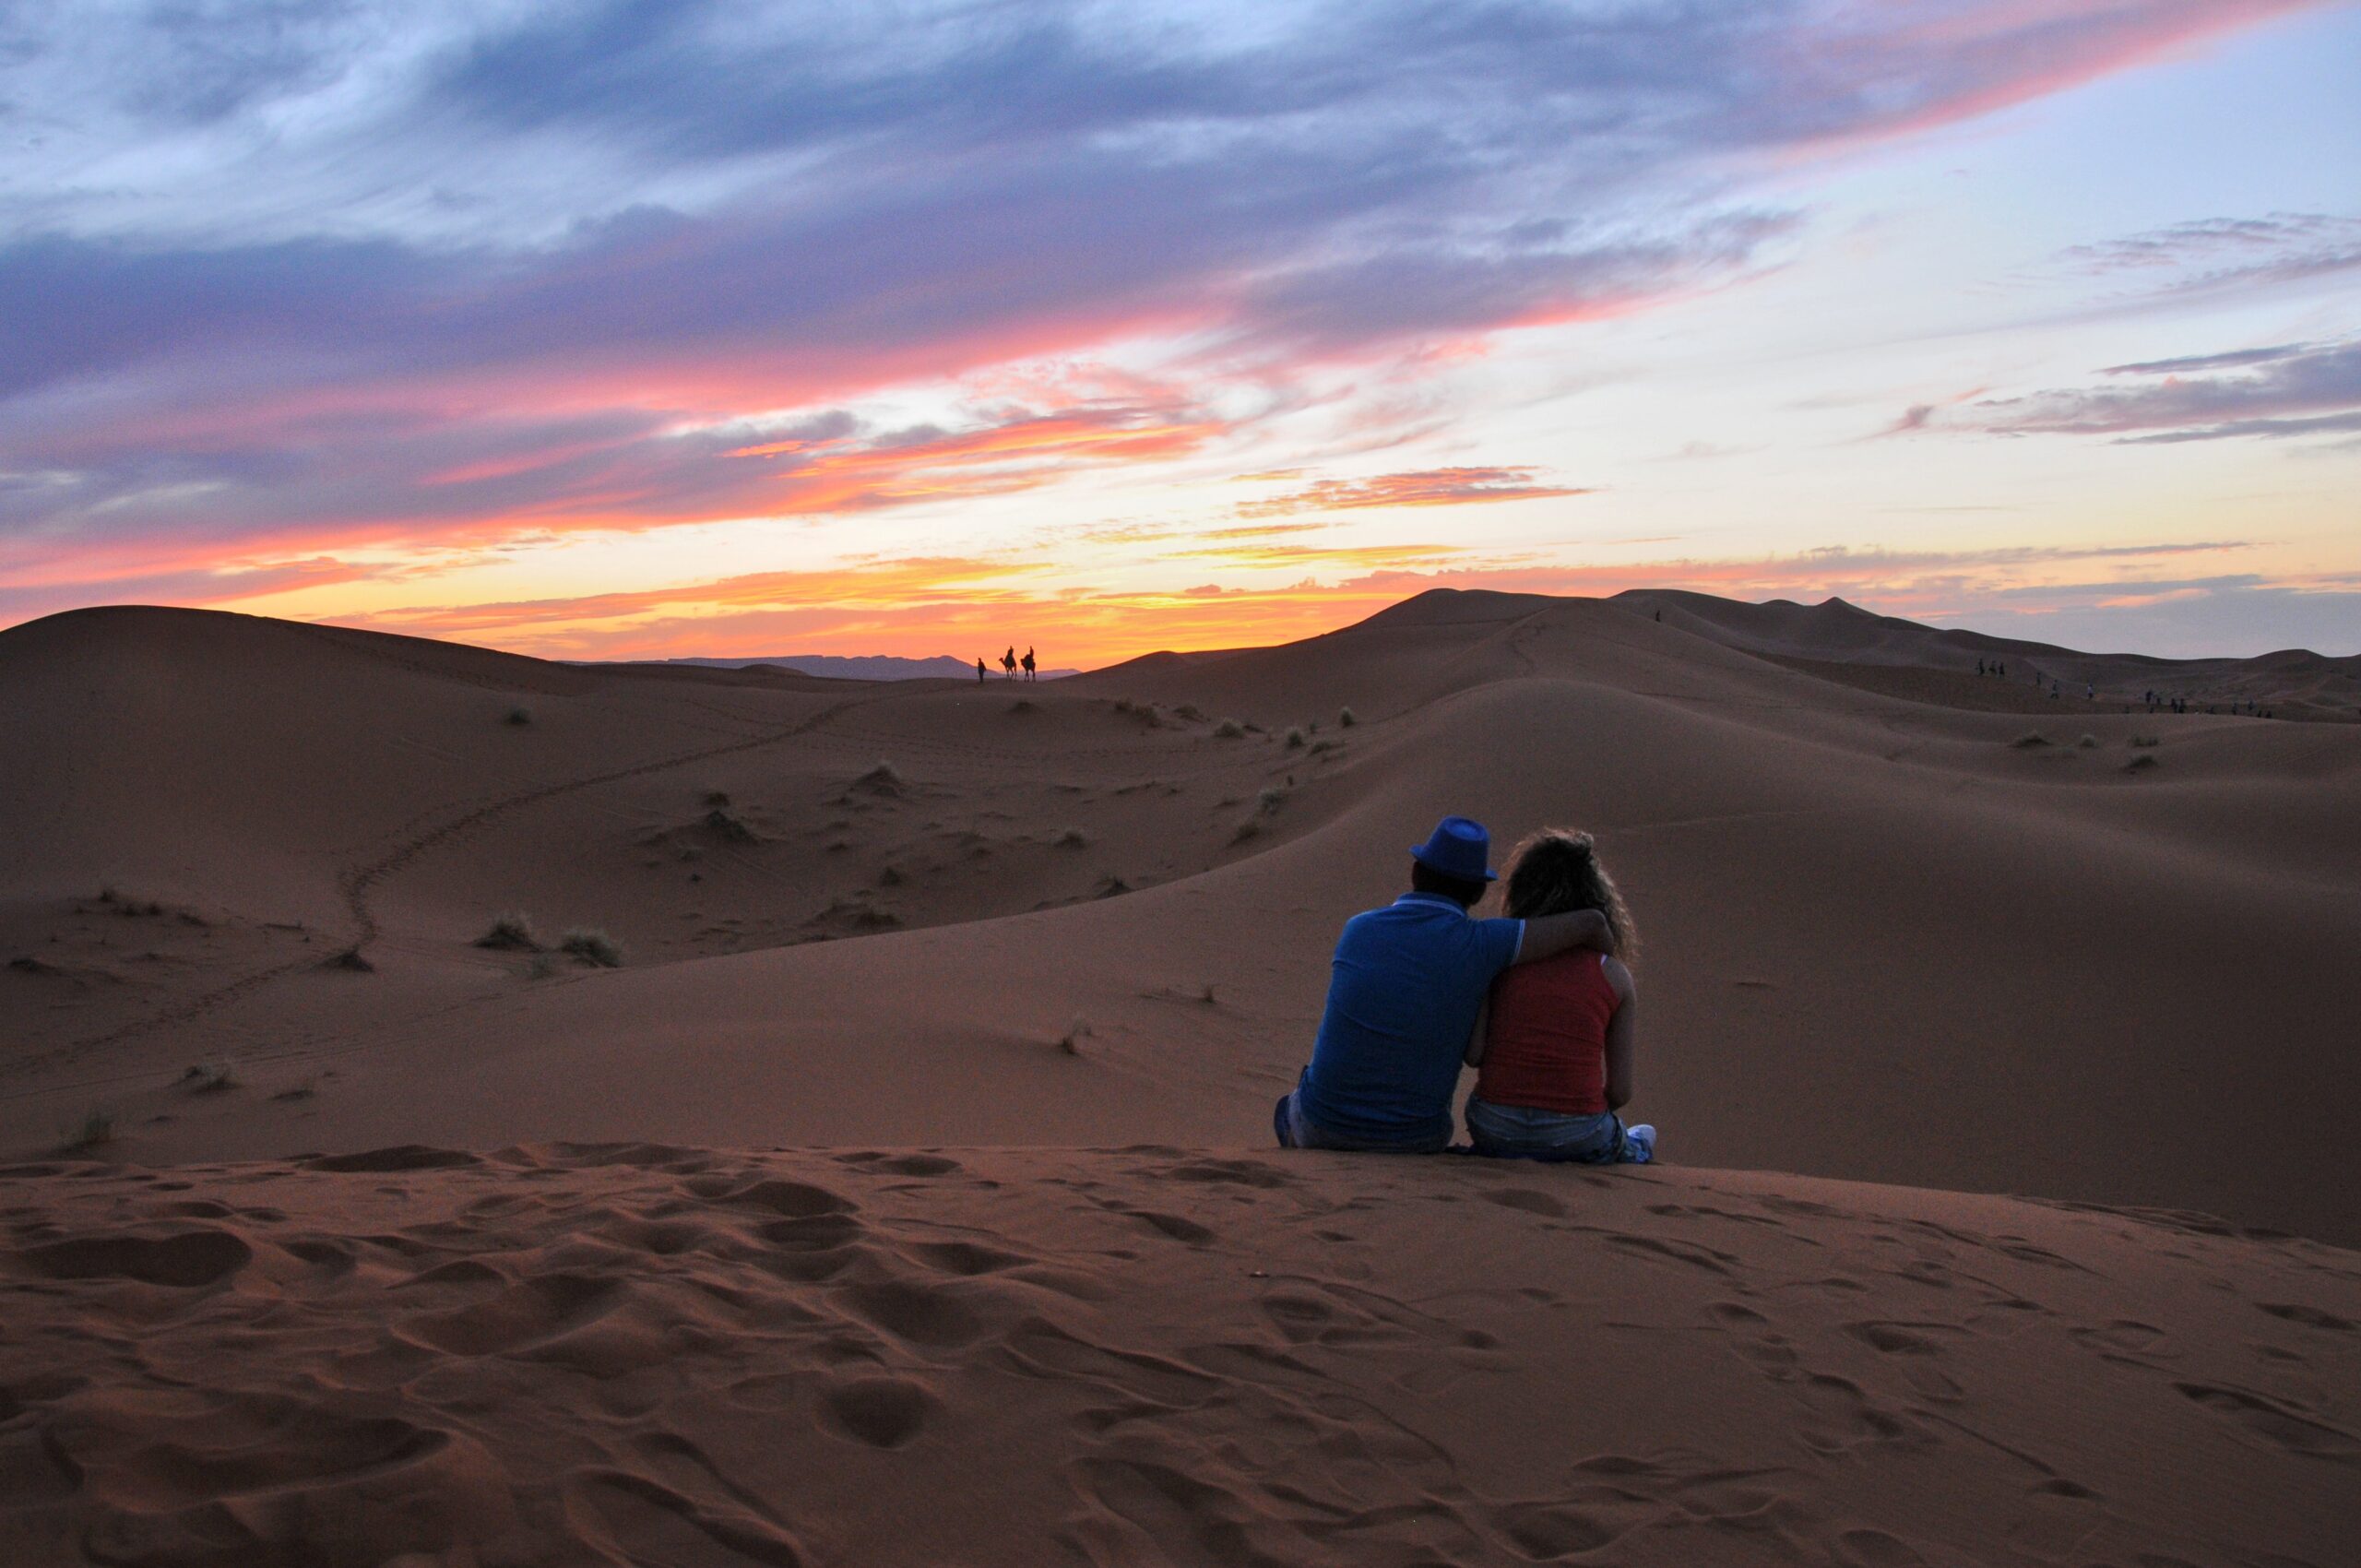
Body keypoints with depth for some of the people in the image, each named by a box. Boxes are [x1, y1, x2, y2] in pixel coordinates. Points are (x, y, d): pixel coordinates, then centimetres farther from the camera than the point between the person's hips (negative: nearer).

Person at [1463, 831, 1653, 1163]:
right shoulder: (1615, 974, -1)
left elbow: (1473, 1054, -9)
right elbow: (1620, 1092, 0)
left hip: (1494, 1135, 0)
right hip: (1576, 1139, 0)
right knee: (1643, 1137, 35)